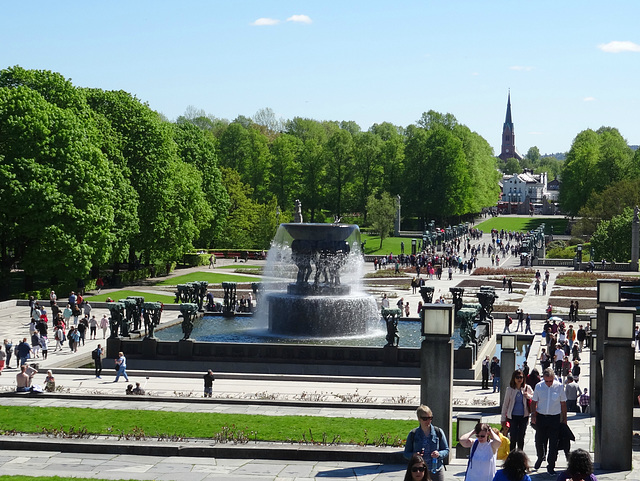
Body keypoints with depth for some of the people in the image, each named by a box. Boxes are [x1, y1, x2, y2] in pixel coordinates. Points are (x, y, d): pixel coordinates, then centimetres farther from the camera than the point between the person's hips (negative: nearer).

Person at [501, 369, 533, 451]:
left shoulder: (527, 388, -1)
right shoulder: (510, 389, -3)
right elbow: (505, 404, 4)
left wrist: (528, 396, -12)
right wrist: (503, 418, 6)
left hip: (523, 416, 1)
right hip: (513, 416, -1)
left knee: (521, 438, 8)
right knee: (513, 438, -6)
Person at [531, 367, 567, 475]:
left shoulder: (559, 387, -5)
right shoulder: (538, 386, -2)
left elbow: (563, 403, 4)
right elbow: (534, 402, 8)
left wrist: (564, 418, 6)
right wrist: (533, 414, -4)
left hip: (555, 418, -1)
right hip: (541, 417, 2)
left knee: (553, 443, -1)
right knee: (539, 441, 10)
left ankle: (550, 467, 10)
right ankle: (540, 457, 41)